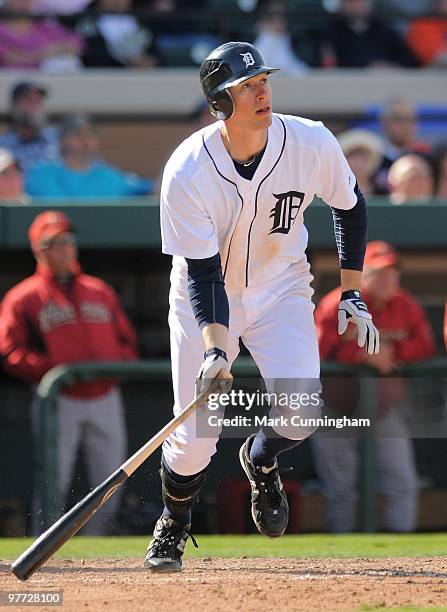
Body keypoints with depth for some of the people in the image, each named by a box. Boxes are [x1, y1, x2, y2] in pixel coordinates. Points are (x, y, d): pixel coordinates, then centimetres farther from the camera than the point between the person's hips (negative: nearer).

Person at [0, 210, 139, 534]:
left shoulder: (101, 292, 15)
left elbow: (127, 341, 18)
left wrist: (116, 363, -4)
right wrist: (53, 369, -18)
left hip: (105, 396, 5)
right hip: (59, 401, -5)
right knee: (53, 485, -8)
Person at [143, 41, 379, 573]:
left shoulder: (310, 144, -18)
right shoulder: (187, 173, -26)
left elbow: (349, 206, 2)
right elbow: (203, 272, -25)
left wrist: (352, 295, 1)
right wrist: (214, 347, -38)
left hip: (281, 290, 2)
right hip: (206, 296, -2)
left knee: (303, 408, -21)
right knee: (195, 438, -9)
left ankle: (260, 460, 16)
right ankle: (172, 527, 24)